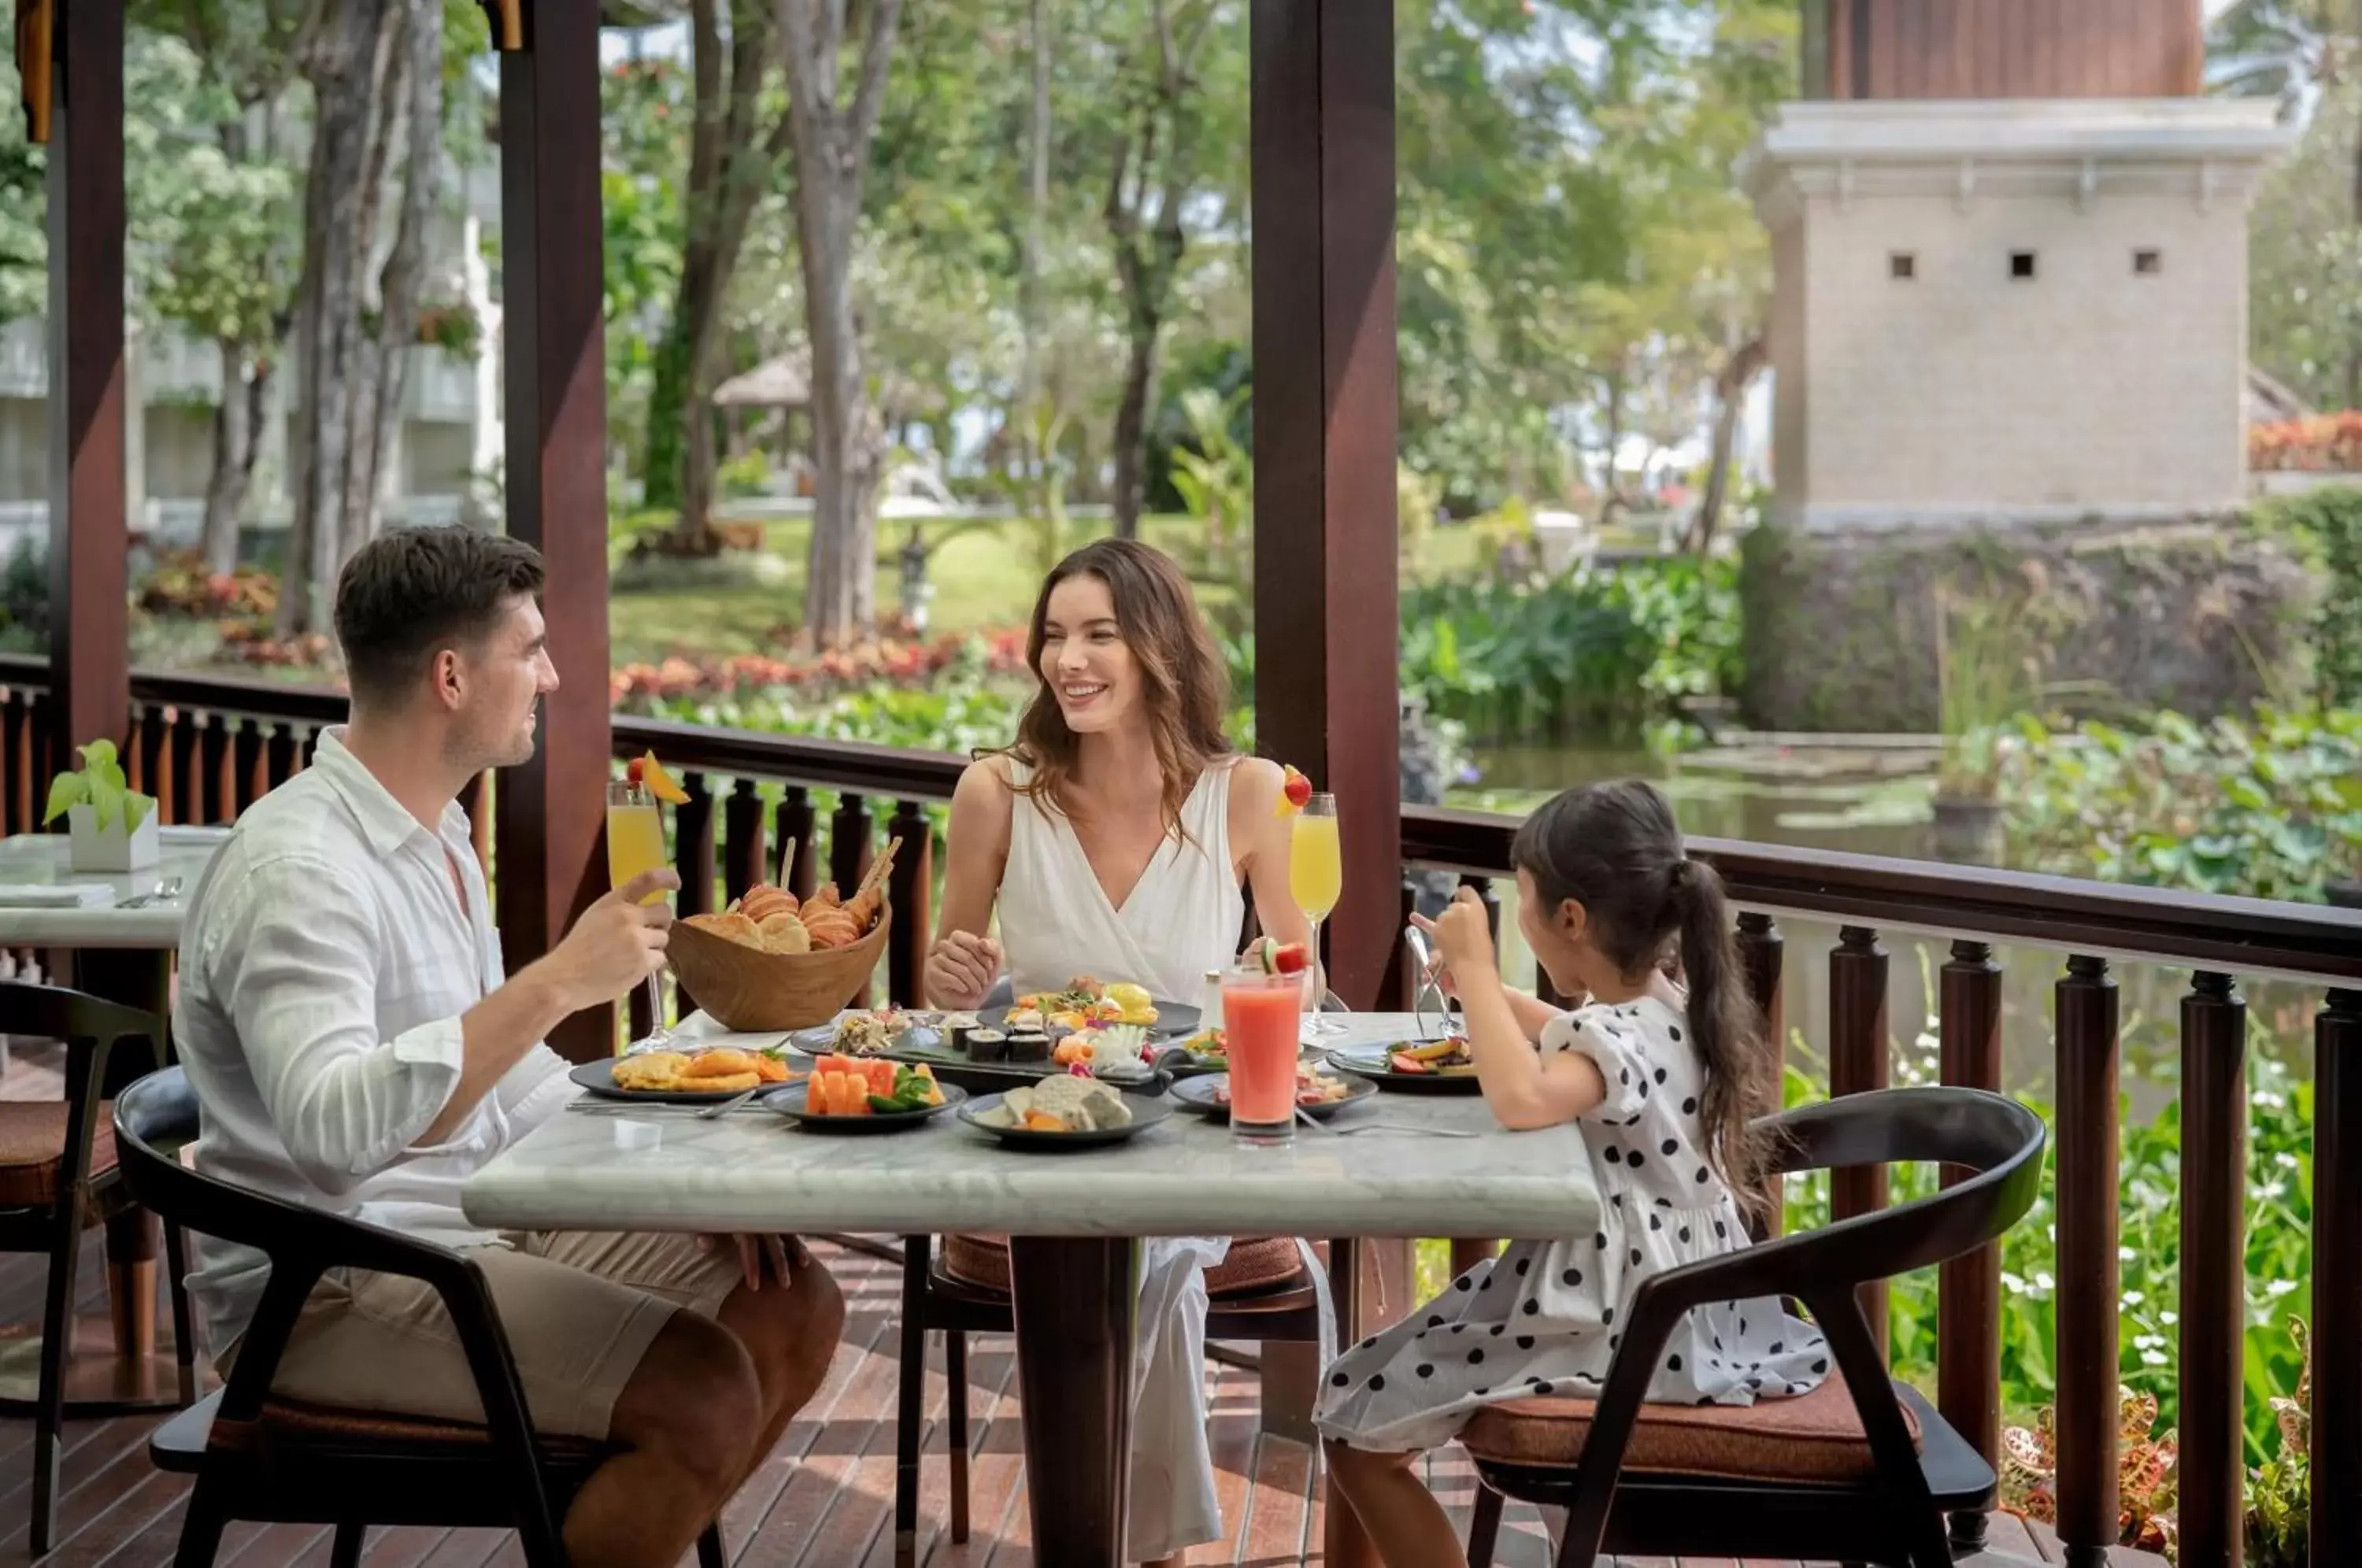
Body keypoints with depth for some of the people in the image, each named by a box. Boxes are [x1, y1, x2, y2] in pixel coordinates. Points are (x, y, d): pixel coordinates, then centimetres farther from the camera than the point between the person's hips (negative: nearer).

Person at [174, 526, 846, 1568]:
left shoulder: (436, 833, 11)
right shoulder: (296, 872, -21)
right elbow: (333, 1125, -36)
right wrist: (559, 981, -34)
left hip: (480, 1225, 10)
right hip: (323, 1293, -10)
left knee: (793, 1308, 5)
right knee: (704, 1391, -23)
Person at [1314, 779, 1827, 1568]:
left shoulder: (1620, 1038, -25)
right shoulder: (1674, 1012, 5)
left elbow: (1523, 1099, -47)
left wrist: (1475, 964, -33)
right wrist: (1484, 988, 24)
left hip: (1620, 1325, -10)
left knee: (1358, 1428, -2)